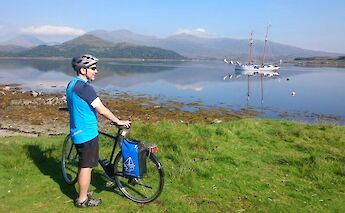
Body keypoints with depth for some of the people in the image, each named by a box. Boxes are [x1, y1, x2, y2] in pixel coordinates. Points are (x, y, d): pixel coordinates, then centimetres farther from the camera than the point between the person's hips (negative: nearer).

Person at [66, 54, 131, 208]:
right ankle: (83, 200, 20)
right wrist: (119, 121, -11)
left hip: (77, 131, 10)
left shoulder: (72, 84, 8)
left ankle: (83, 193, 37)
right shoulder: (84, 87, -22)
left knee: (83, 165, 22)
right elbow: (102, 110, -22)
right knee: (86, 167, 5)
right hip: (87, 134, -10)